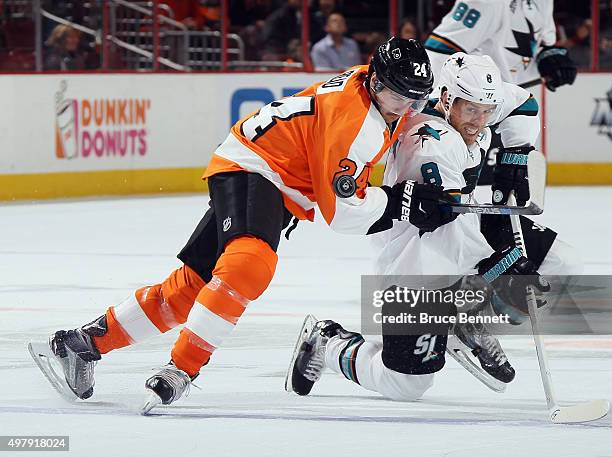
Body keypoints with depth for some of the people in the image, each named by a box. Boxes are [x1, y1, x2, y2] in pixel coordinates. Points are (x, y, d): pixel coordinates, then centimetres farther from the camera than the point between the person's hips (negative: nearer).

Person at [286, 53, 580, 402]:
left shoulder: (468, 108, -5)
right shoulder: (432, 144, -31)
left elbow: (522, 103, 16)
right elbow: (454, 232, -34)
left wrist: (513, 162, 6)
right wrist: (506, 270, -33)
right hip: (415, 270, -9)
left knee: (556, 258, -4)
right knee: (406, 385, -5)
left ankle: (473, 320, 14)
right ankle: (325, 343, 20)